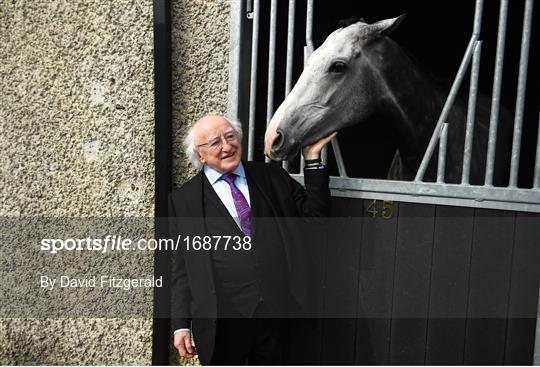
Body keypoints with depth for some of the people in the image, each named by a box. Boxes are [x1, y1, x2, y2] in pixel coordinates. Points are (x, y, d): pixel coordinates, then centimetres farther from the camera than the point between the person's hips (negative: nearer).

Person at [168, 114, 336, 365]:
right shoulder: (183, 199, 0)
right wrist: (181, 324, -1)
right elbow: (182, 267, 2)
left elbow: (315, 213, 3)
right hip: (220, 321, -1)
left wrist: (312, 157, -3)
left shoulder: (272, 176, 6)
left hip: (277, 312, 2)